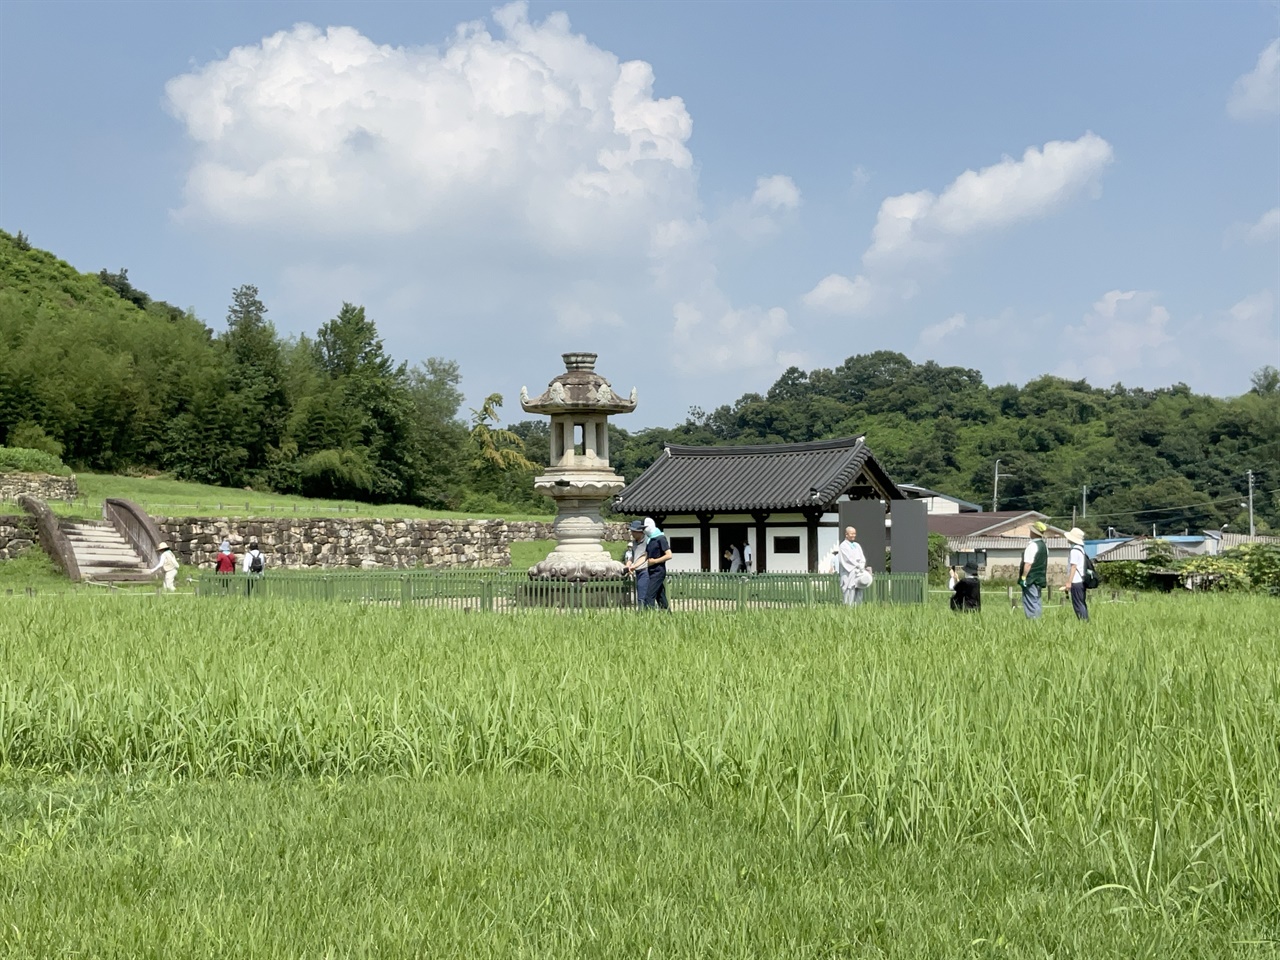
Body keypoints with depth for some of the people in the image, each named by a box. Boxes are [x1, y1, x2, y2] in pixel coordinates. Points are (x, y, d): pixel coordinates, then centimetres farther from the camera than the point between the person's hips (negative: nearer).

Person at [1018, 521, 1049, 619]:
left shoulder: (1032, 545, -17)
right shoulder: (1045, 545, 11)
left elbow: (1028, 564, -21)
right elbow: (1046, 564, 18)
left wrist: (1023, 577, -15)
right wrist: (1046, 578, 22)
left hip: (1030, 579, -9)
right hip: (1040, 579, 9)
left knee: (1030, 603, -7)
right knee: (1037, 602, 14)